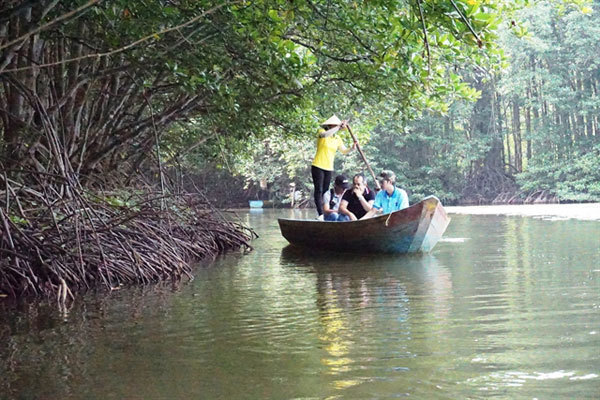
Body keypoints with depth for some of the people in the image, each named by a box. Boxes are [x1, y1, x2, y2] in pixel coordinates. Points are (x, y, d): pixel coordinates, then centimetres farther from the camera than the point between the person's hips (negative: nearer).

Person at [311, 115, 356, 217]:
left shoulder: (337, 139, 11)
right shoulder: (322, 131, -5)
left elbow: (344, 151, 9)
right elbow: (324, 135, -30)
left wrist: (351, 148, -12)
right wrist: (339, 127, -32)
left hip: (329, 168, 6)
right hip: (318, 166, -6)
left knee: (325, 192, 6)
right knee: (319, 191, -10)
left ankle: (325, 214, 7)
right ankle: (321, 214, -16)